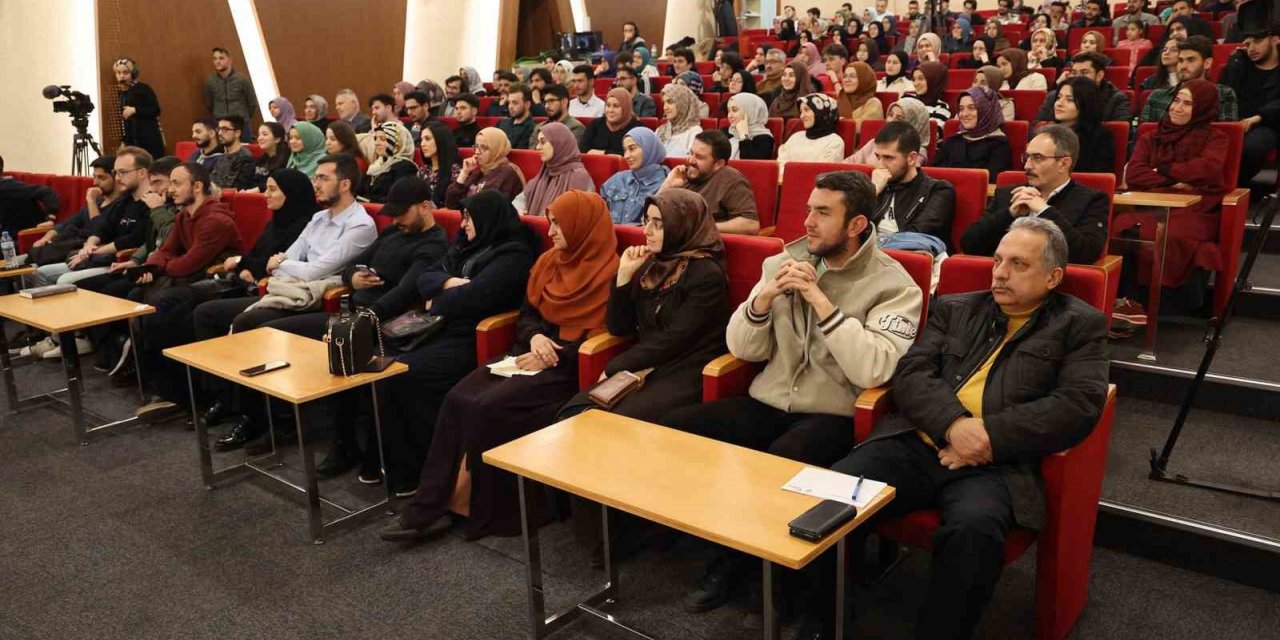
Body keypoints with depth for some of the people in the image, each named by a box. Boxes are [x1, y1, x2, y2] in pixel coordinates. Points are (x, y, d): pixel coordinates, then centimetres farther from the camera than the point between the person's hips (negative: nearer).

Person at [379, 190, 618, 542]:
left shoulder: (609, 274, -10)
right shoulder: (549, 262, 13)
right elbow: (525, 315, 15)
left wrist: (552, 356, -17)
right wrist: (535, 337, -7)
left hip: (568, 367, -7)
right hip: (530, 355, 7)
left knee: (490, 407, -27)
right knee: (458, 399, -15)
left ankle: (480, 508, -9)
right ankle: (428, 506, -15)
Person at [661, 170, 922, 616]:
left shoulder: (893, 285, -7)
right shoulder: (784, 262, 8)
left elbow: (873, 371, -22)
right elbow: (742, 349, 5)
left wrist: (820, 301, -22)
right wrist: (764, 298, -13)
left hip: (832, 417, -5)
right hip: (767, 404, 5)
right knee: (670, 431, -15)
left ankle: (735, 557, -3)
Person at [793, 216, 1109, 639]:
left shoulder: (1080, 326, 13)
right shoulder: (954, 309, 21)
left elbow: (1079, 406, -2)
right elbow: (911, 373, 8)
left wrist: (990, 435, -13)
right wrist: (954, 424, -12)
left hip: (995, 463, -2)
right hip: (914, 445, 3)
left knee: (974, 529, -37)